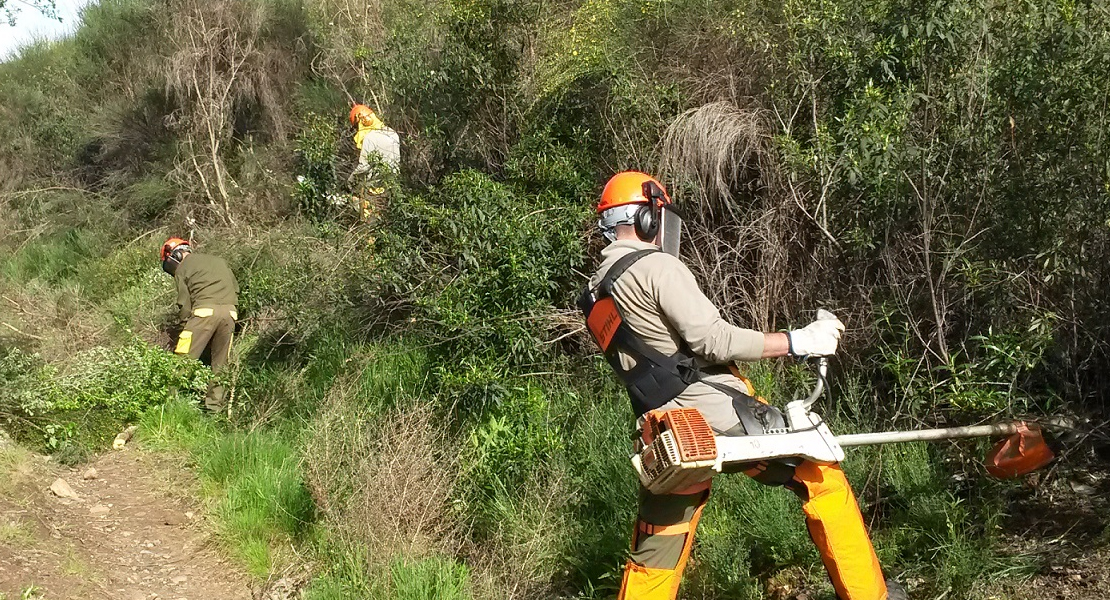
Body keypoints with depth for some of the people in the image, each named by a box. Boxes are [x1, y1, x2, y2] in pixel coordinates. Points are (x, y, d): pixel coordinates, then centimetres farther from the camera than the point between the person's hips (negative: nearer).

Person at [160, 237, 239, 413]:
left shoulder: (182, 269, 11)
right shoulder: (218, 260, 28)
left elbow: (184, 304, 3)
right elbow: (236, 288, 25)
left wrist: (185, 325, 11)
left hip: (205, 311, -5)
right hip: (229, 312, 5)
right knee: (219, 363, 11)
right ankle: (214, 405, 10)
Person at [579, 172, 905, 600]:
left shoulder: (596, 296, 15)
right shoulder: (655, 266, -10)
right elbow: (714, 341, -17)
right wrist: (796, 342, -11)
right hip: (720, 415, -8)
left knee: (651, 564, 13)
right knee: (823, 480, 10)